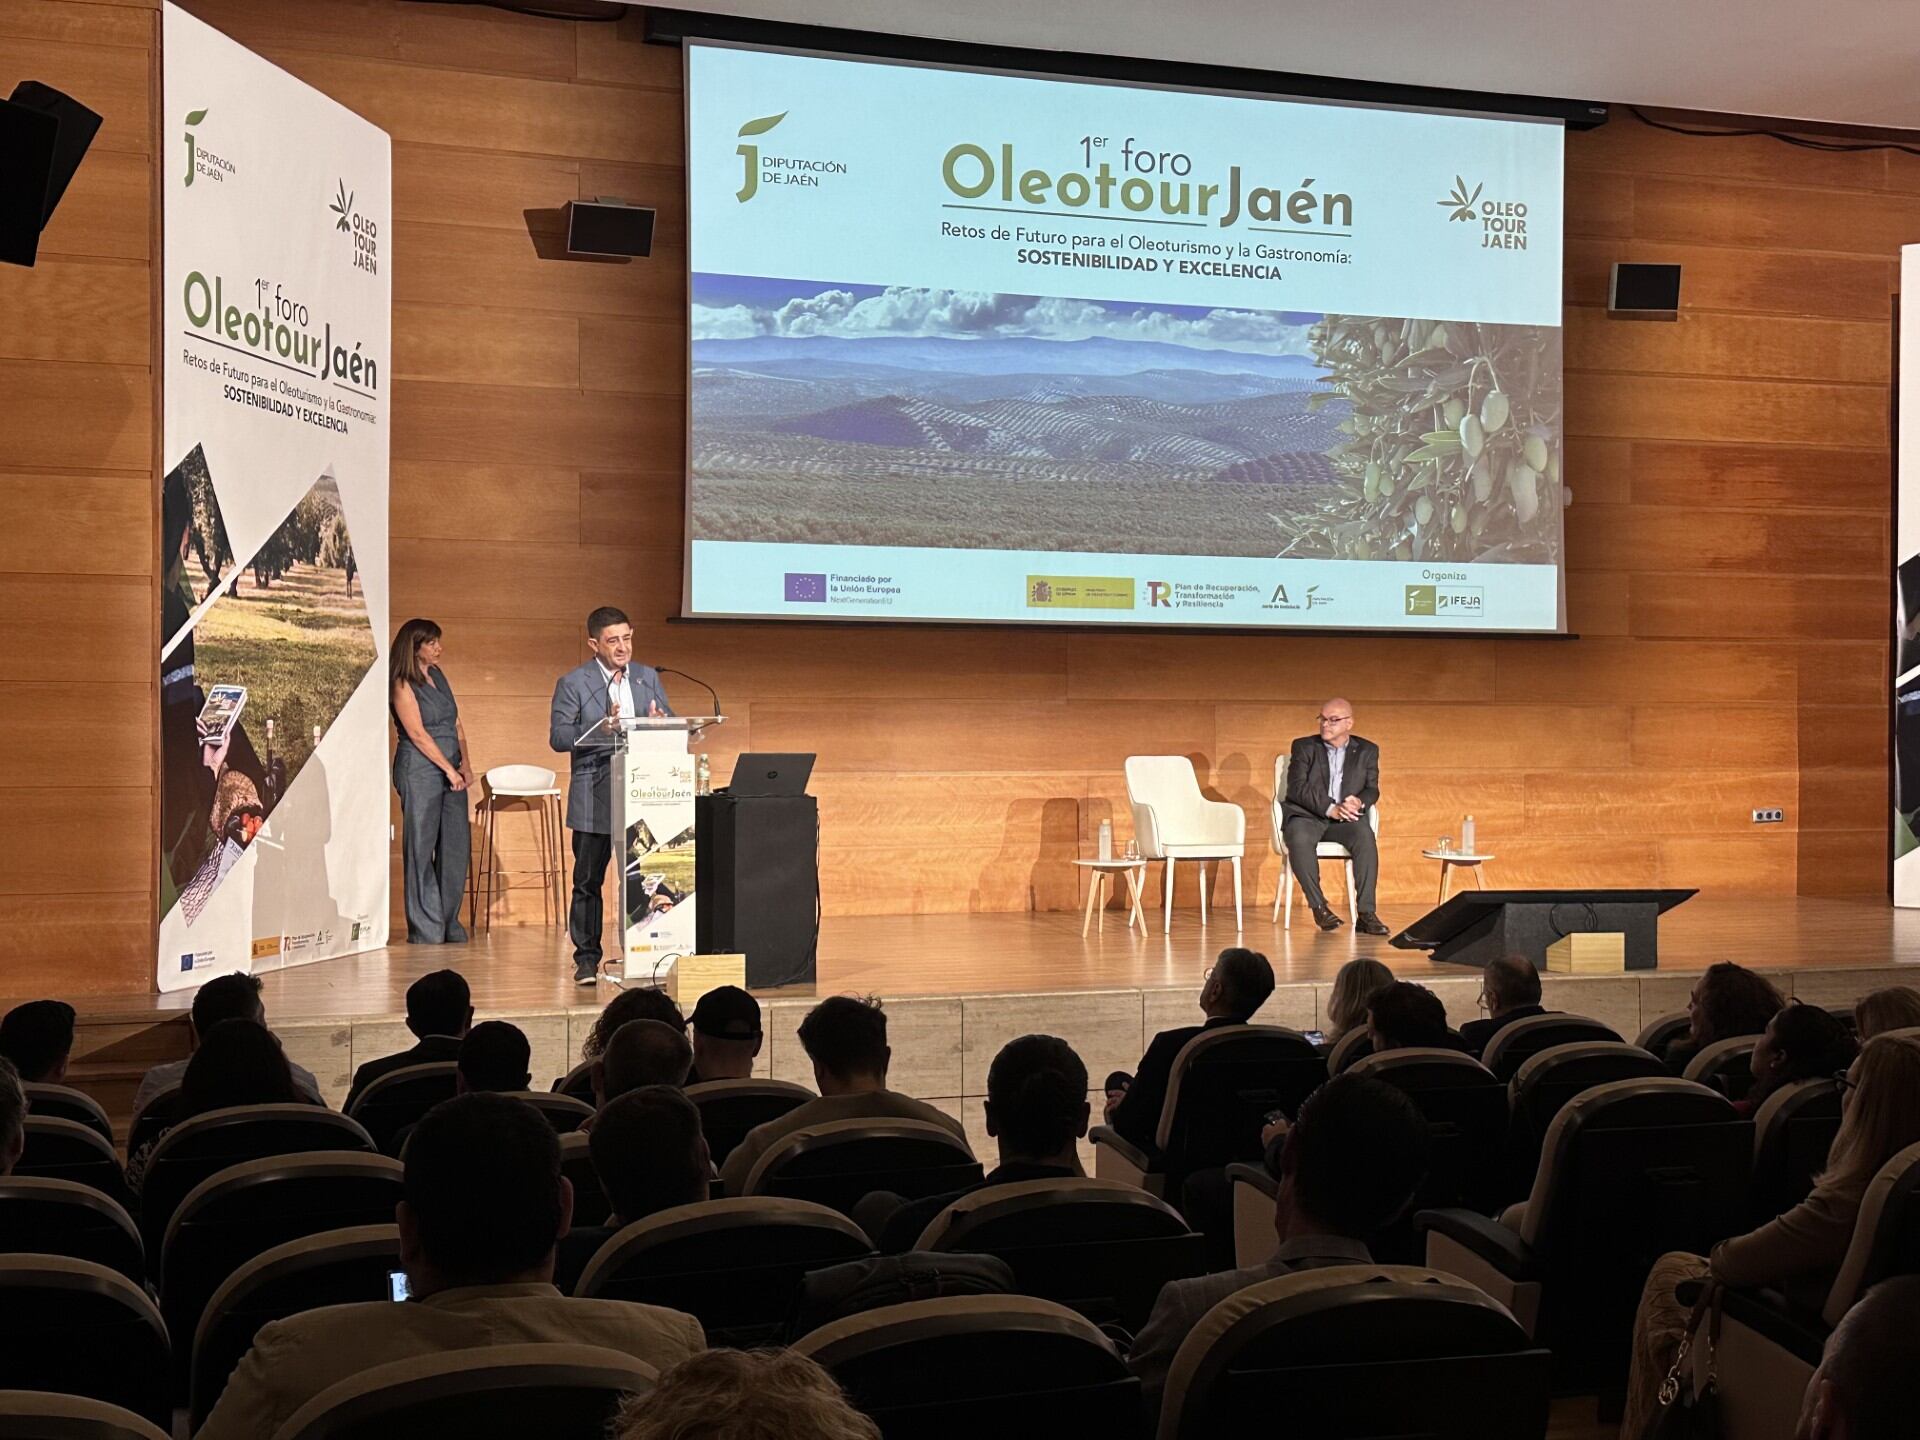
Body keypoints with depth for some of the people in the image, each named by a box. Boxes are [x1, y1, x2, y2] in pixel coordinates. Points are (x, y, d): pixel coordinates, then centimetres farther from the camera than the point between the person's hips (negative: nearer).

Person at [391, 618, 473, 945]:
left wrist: (465, 763, 4)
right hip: (419, 770, -7)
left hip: (452, 771, 7)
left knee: (457, 845, 5)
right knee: (421, 848, -2)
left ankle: (449, 922, 14)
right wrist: (449, 769, -12)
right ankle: (425, 928, 3)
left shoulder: (438, 675, 15)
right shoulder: (402, 684, -6)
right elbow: (418, 734, -11)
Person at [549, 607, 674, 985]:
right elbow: (558, 737, -9)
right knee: (588, 881, 3)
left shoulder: (648, 678, 12)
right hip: (594, 798, -3)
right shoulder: (573, 683, 0)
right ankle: (587, 959, 12)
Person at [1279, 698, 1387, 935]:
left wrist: (1359, 802, -19)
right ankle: (1319, 906, -25)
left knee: (1365, 835, -32)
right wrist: (1330, 808, -21)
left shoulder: (1367, 751, 13)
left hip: (1346, 818, 1)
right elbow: (1297, 787, -8)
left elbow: (1372, 790, 6)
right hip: (1307, 815, -1)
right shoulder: (1304, 747, 5)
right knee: (1300, 838, -36)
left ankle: (1366, 913, -33)